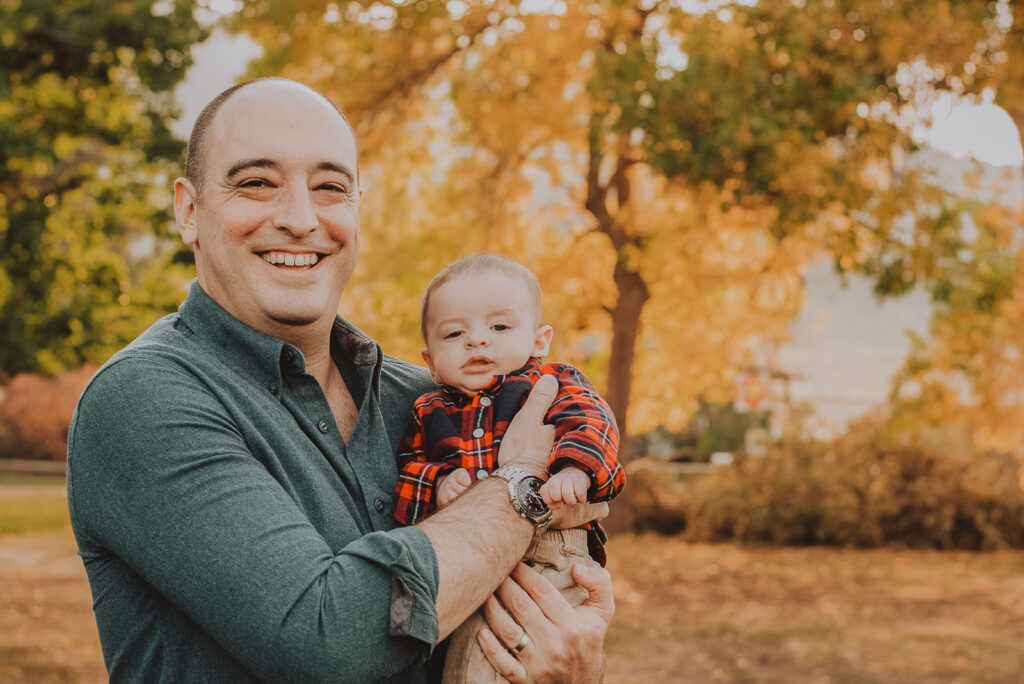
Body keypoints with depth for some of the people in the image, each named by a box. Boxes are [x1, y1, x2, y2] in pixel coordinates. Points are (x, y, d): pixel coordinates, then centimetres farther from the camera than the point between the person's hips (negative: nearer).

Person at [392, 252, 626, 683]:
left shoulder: (554, 384, 13)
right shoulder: (429, 413, 24)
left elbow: (587, 423, -5)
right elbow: (408, 467, 19)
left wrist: (573, 470, -27)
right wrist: (437, 482, -4)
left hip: (551, 550, -4)